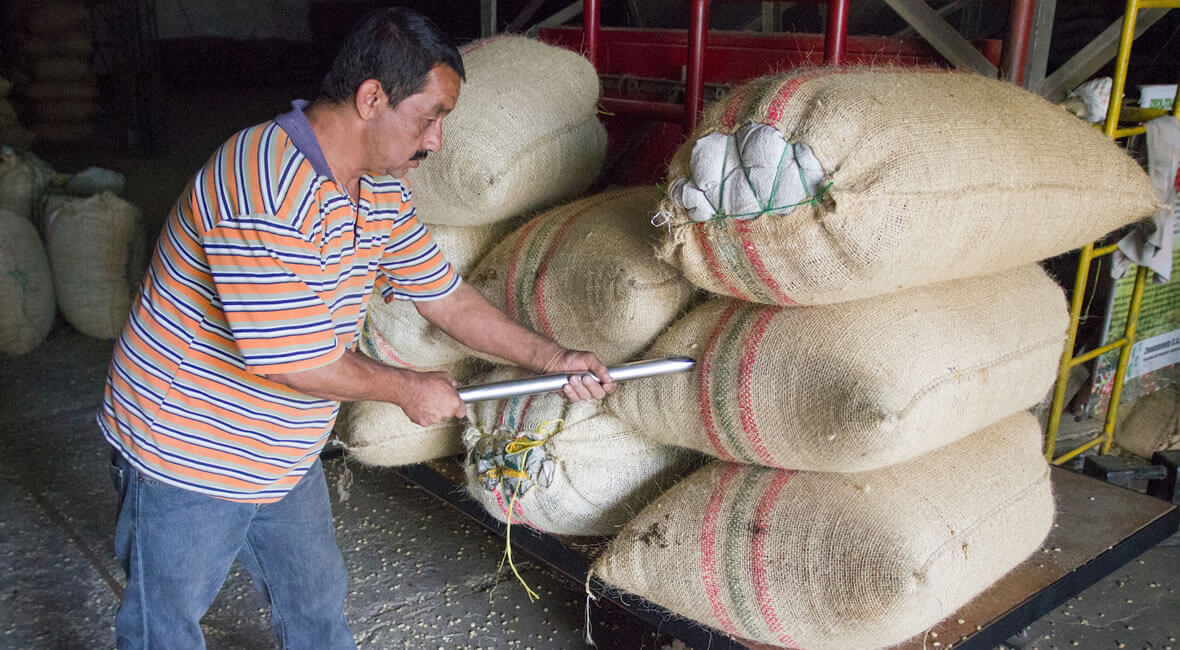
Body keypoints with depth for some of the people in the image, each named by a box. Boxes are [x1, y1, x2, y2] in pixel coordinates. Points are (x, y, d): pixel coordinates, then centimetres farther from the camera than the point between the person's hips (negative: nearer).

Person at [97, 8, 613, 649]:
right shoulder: (269, 190, -32)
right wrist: (409, 390, -15)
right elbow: (296, 361, -31)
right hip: (185, 453, -8)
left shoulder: (382, 191, -1)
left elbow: (444, 295, 6)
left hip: (281, 461, 8)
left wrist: (554, 359, 2)